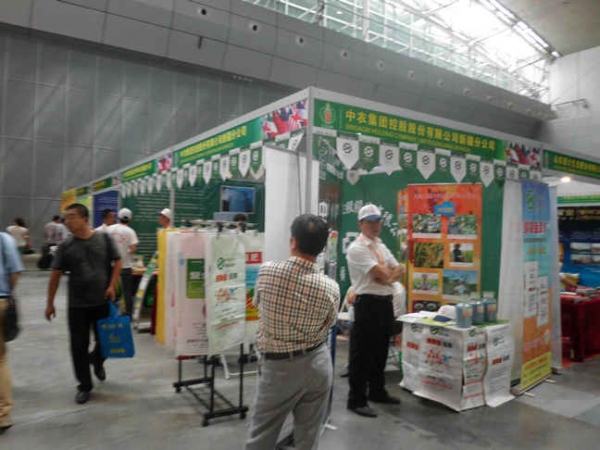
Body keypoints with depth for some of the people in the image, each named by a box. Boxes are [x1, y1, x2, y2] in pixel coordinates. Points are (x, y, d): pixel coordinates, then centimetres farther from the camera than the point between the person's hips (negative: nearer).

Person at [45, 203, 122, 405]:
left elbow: (117, 262, 4)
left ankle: (97, 361, 45)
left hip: (103, 302, 0)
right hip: (77, 305, 0)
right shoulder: (66, 246, -2)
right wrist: (50, 303, 4)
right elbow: (55, 275, 4)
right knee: (79, 346, 4)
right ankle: (84, 386, 21)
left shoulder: (104, 238, -3)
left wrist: (112, 286, -6)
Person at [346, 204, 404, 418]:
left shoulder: (382, 246, 16)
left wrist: (388, 276, -10)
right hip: (368, 304, -8)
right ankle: (356, 400, 12)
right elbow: (382, 273, -19)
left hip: (386, 302, 9)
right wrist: (391, 272, 1)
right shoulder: (357, 248, -12)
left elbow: (399, 270, 9)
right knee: (362, 353, 0)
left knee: (380, 351, 19)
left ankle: (377, 391, 35)